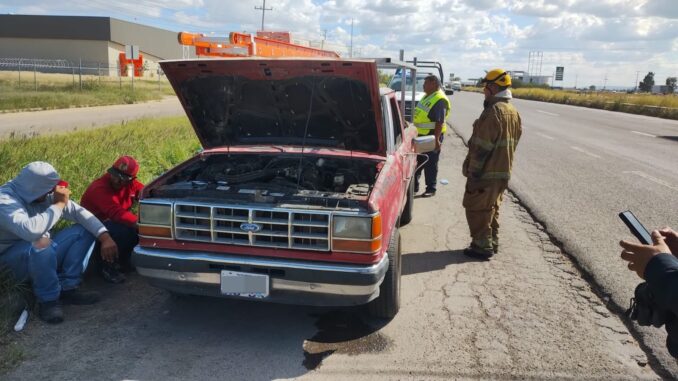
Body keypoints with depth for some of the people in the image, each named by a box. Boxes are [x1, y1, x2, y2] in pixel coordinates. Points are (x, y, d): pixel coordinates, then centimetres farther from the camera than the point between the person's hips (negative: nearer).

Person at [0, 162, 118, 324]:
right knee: (41, 244, -39)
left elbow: (77, 211, -5)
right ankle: (48, 300, -17)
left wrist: (105, 237, -18)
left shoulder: (44, 194, -4)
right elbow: (31, 230, -42)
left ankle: (67, 288, -7)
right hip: (13, 259, -8)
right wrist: (59, 204, -29)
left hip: (44, 255, 8)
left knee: (85, 230, -2)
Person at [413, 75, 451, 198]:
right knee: (416, 162, 15)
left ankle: (431, 189, 10)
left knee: (430, 164, 0)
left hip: (431, 136, -10)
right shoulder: (427, 96, 15)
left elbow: (440, 122, -23)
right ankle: (414, 186, 25)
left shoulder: (440, 100, -17)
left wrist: (437, 139, -27)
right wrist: (415, 130, 23)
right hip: (421, 135, 10)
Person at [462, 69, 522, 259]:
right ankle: (492, 243, 27)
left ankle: (482, 246, 5)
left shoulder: (493, 111, -20)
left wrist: (472, 171, -17)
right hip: (503, 172, 9)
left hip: (486, 173, -9)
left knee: (477, 209, 1)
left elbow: (482, 147, -22)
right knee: (492, 208, 19)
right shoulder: (513, 113, 11)